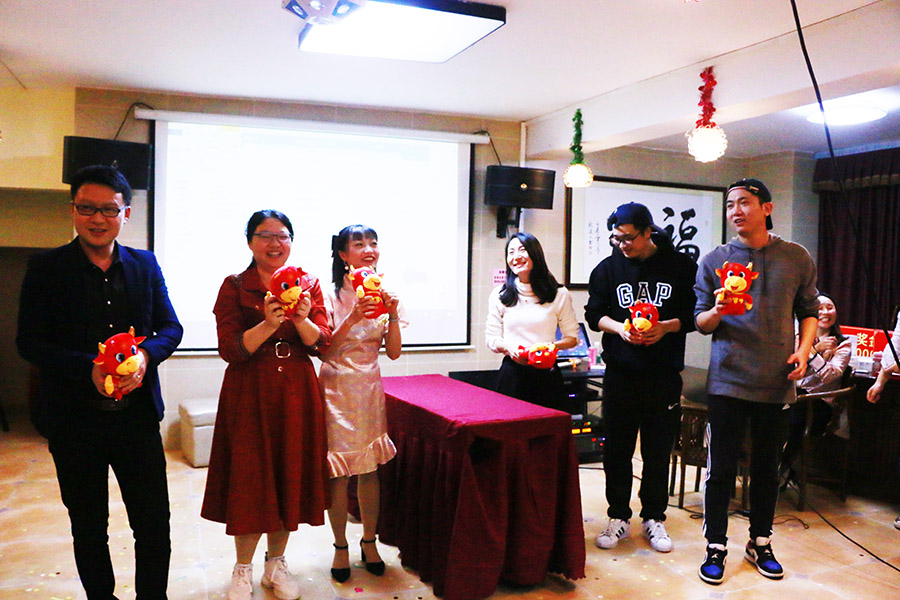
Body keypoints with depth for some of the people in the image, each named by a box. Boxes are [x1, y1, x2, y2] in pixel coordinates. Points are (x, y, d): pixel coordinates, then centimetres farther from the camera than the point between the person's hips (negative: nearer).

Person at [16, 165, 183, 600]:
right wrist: (88, 369, -22)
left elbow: (171, 328, 5)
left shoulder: (145, 265, 5)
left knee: (155, 525, 7)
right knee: (88, 528, 15)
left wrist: (146, 354, -17)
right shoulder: (46, 269, -2)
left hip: (137, 414, 2)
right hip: (74, 420, -1)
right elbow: (29, 342, -6)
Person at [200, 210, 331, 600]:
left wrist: (302, 320, -21)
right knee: (250, 477, 4)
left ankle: (276, 564, 30)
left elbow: (322, 342, -1)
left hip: (296, 395, 3)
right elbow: (230, 349, -10)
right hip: (249, 396, -2)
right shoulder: (234, 287, -2)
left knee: (290, 474, 10)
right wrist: (267, 325, -26)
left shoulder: (308, 285, 5)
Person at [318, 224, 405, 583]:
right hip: (337, 388, -3)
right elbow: (323, 350, -14)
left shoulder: (384, 295, 4)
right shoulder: (331, 295, -8)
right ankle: (340, 547, 18)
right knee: (339, 471, 1)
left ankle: (369, 541, 26)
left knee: (370, 469, 10)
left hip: (371, 388, 4)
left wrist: (393, 314, -14)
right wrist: (353, 318, -25)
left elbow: (393, 352, 1)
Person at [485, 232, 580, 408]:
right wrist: (508, 347, -13)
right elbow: (491, 338, 7)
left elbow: (572, 338, 6)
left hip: (546, 374, 0)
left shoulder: (559, 294, 3)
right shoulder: (499, 295, 6)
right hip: (511, 372, 1)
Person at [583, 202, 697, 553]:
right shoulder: (608, 268, 5)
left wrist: (667, 326, -15)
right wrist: (619, 327, -12)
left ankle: (654, 518, 25)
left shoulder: (680, 266, 0)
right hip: (620, 374, 1)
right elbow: (594, 314, 7)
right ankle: (618, 517, 23)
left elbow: (695, 314, 3)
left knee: (658, 451, 9)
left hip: (664, 376, -1)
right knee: (617, 448, 7)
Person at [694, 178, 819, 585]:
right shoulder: (714, 260, 2)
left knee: (767, 467, 13)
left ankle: (760, 544, 29)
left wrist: (803, 349, -5)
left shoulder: (797, 258, 5)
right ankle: (715, 547, 16)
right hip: (728, 380, -1)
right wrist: (717, 311, -18)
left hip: (777, 381, 2)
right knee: (721, 468, 2)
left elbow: (809, 311, 12)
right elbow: (700, 322, 4)